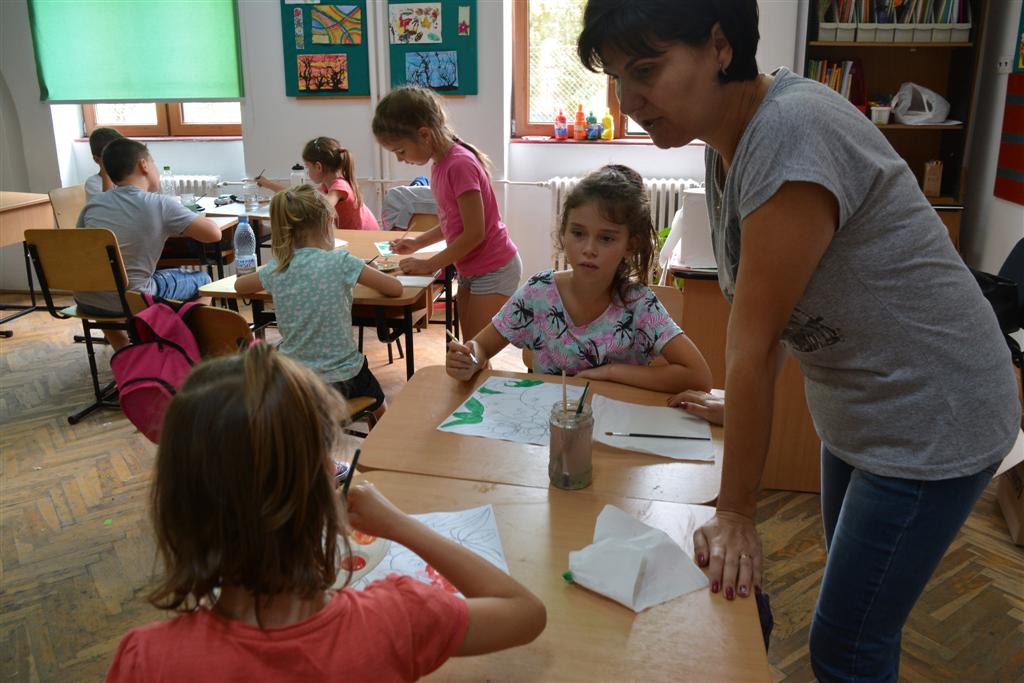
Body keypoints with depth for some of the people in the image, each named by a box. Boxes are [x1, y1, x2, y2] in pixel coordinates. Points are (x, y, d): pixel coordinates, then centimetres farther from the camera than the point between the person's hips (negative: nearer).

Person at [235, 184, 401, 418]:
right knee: (378, 410, 29)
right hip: (339, 379, -4)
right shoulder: (340, 262, -17)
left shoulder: (276, 269, -4)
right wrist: (353, 276, 8)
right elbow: (396, 288, -9)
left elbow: (239, 285, 16)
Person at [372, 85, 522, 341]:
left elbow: (474, 233, -22)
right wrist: (418, 242, 6)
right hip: (469, 269, 9)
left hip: (494, 270, -9)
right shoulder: (440, 165, 5)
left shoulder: (460, 164, -22)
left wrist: (429, 265, -14)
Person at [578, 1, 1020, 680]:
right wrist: (737, 402, 6)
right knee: (856, 603, 24)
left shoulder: (792, 132, -29)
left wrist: (735, 514, -19)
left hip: (931, 423, -8)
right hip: (858, 411, 8)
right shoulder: (728, 139, -1)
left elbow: (753, 342, -26)